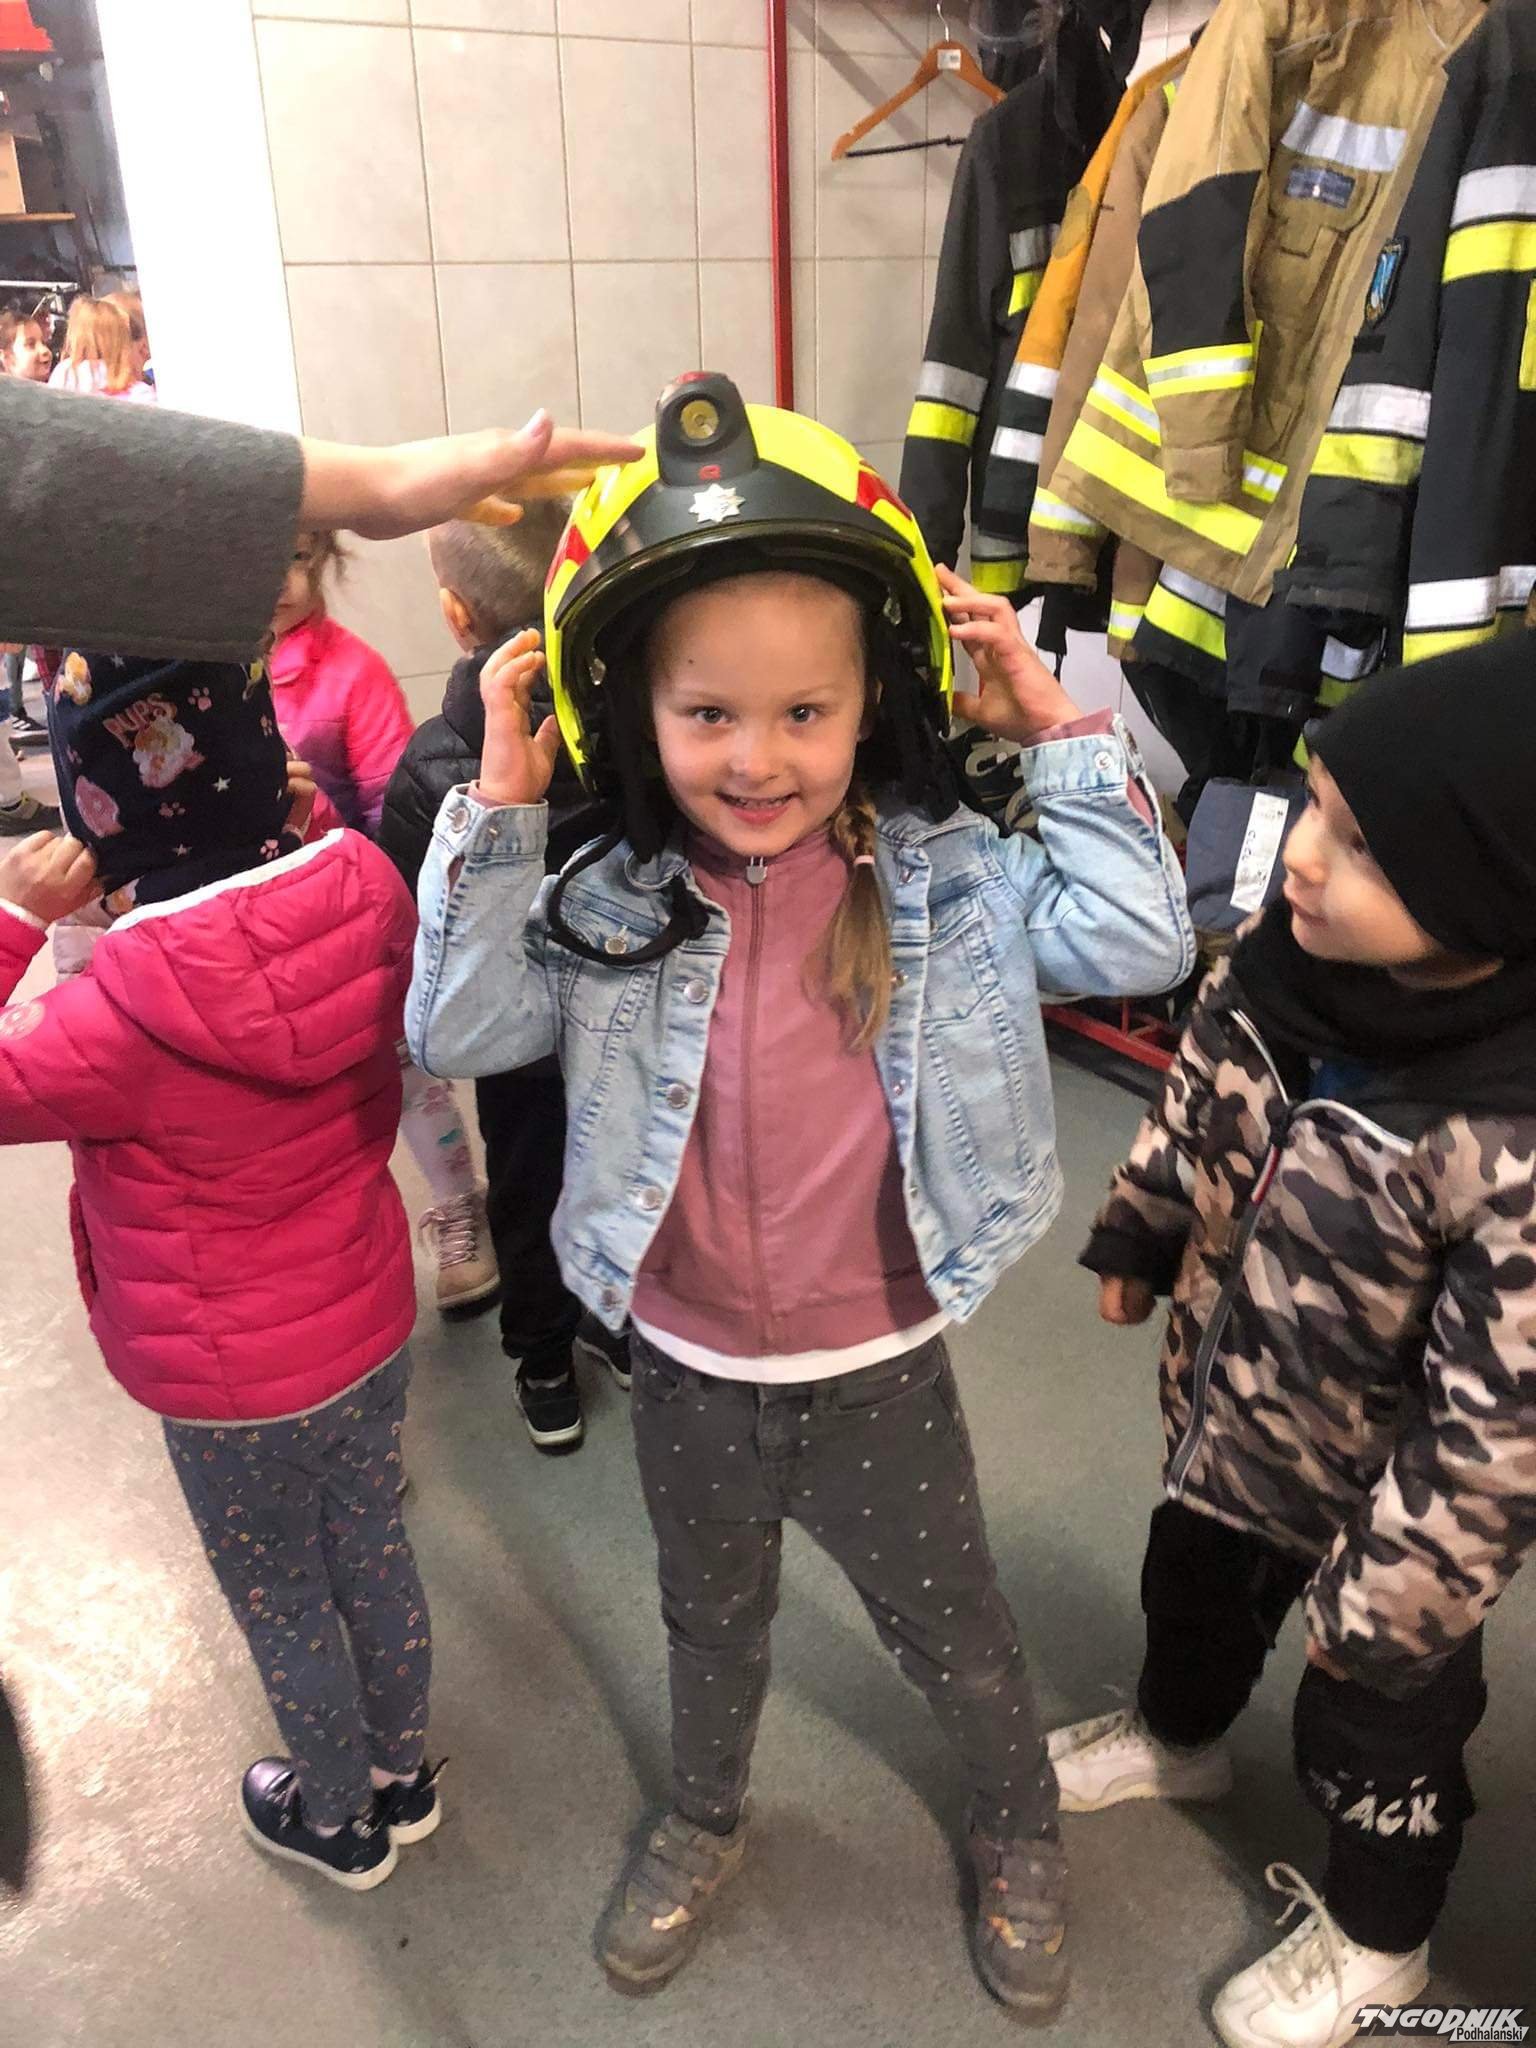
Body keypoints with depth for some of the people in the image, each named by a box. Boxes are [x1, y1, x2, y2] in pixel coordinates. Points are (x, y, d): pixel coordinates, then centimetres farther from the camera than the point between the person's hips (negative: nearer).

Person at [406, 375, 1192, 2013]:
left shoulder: (945, 880, -15)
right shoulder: (613, 901, -12)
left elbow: (1139, 944, -21)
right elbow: (457, 1032, -16)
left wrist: (1058, 738, -22)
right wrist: (496, 817, -23)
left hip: (879, 1370, -1)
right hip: (688, 1373, 2)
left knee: (953, 1630, 24)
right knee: (712, 1622, 30)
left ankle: (1019, 1830, 56)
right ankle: (704, 1819, 61)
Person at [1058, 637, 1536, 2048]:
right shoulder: (1300, 954, -20)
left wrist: (1381, 1600, -17)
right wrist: (1138, 1234, 14)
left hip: (1376, 1500, -6)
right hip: (1228, 1412, 6)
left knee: (1375, 1714, 23)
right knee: (1195, 1587, 33)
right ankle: (1179, 1737, 67)